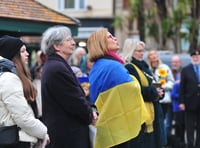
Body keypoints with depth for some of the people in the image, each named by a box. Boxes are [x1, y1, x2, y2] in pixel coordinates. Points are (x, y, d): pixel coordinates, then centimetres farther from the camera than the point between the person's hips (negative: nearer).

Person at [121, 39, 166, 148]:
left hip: (152, 112, 9)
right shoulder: (129, 68, -12)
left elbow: (152, 85, 21)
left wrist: (159, 92, -2)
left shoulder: (143, 67, 18)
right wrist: (154, 92, -13)